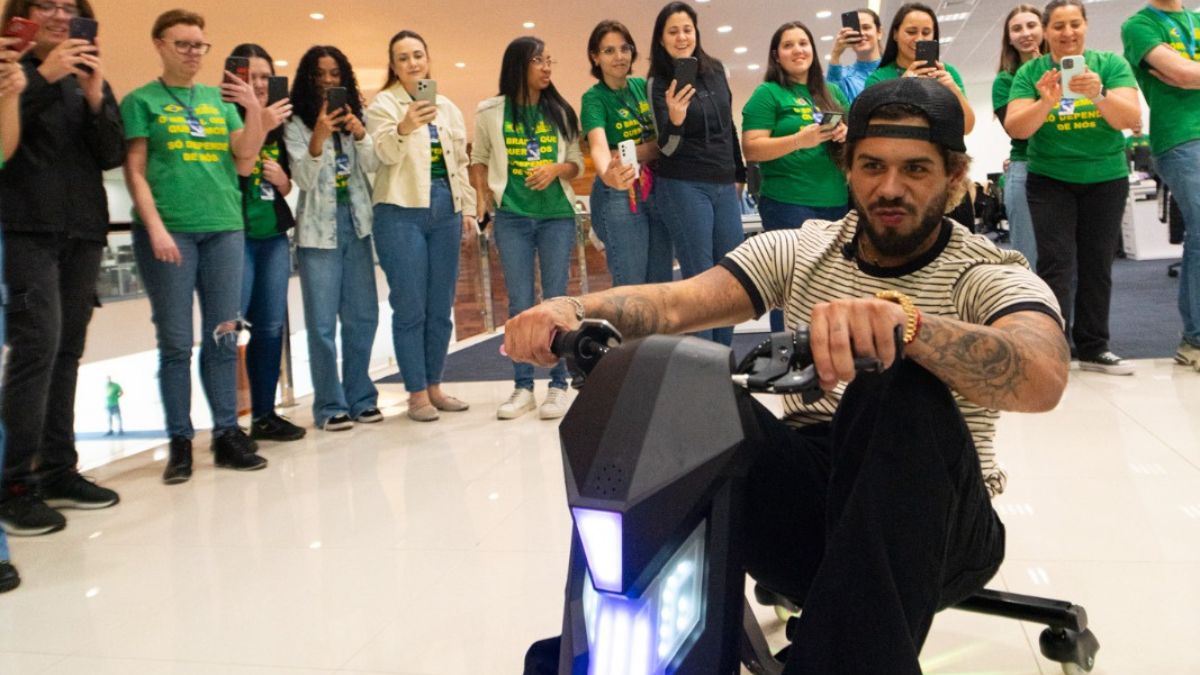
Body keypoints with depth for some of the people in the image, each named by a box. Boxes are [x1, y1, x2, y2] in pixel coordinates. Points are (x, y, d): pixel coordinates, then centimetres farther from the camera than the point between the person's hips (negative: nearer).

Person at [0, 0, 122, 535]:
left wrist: (96, 99, -8)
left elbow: (113, 155, 7)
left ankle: (58, 470, 13)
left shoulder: (89, 78, 16)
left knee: (67, 351, 6)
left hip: (84, 230, 5)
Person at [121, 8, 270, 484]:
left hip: (224, 227, 4)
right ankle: (180, 442, 6)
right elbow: (135, 172, -1)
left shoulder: (220, 98, 14)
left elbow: (244, 160, 7)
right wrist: (155, 227, -13)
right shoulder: (141, 100, 4)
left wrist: (255, 110, -6)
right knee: (176, 342, -1)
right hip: (169, 229, -3)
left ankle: (227, 434, 11)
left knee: (223, 337, 5)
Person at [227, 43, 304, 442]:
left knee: (271, 326, 7)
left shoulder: (277, 123, 15)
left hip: (274, 234, 6)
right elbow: (236, 170, -16)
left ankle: (265, 414, 16)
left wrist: (281, 179, -3)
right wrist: (259, 128, -21)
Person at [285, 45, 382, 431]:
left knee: (363, 316, 7)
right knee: (323, 322, -3)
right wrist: (318, 138, -26)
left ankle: (360, 398, 18)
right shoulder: (297, 124, -2)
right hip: (318, 229, -4)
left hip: (357, 225, 4)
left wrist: (360, 134, -20)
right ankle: (330, 406, 5)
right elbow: (303, 179, -11)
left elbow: (373, 165, -1)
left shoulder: (354, 118, 10)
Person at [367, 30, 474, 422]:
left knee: (441, 307, 8)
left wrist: (467, 207, 12)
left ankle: (434, 386, 20)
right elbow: (384, 153, -17)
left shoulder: (448, 108, 15)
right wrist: (403, 128, -37)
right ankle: (416, 393, 5)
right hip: (401, 213, -5)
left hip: (445, 213, 5)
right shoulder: (383, 105, 0)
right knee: (410, 307, -3)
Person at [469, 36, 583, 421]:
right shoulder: (491, 111, 2)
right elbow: (479, 159, 13)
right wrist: (481, 195, -2)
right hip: (511, 216, 0)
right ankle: (523, 387, 11)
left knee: (555, 300, 2)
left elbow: (577, 162, 8)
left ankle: (558, 386, 9)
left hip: (557, 215, 0)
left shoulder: (561, 111, 4)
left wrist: (557, 168, -13)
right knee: (519, 303, 3)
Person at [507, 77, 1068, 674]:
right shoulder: (798, 251, 6)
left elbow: (1042, 378, -29)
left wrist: (901, 317, -48)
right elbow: (678, 302, -11)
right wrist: (573, 308, -32)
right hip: (806, 498, 3)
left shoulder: (992, 276, -5)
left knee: (905, 388, -34)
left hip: (936, 524, -2)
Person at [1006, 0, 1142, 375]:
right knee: (1056, 263, -9)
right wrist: (1045, 103, -32)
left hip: (1106, 179, 2)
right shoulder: (1030, 72, -2)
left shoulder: (1111, 64, -1)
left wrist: (1098, 95, -31)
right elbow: (1016, 128, -13)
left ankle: (1093, 348, 15)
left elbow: (1131, 118, -13)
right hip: (1050, 181, -1)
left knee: (1097, 263, 5)